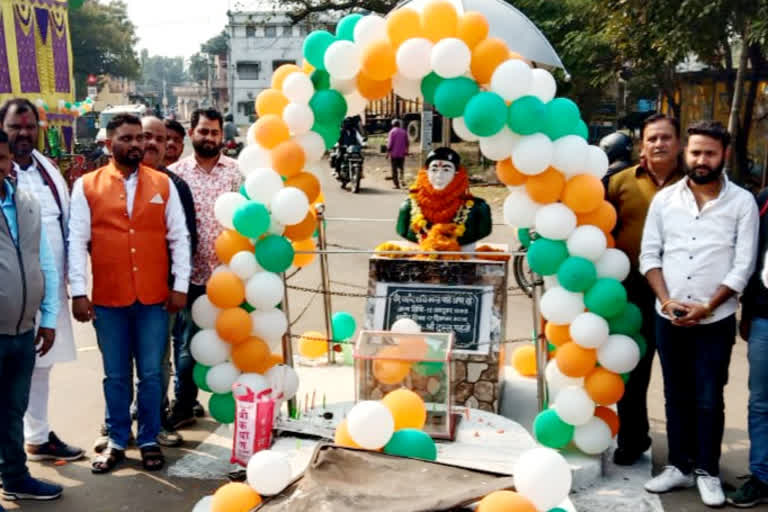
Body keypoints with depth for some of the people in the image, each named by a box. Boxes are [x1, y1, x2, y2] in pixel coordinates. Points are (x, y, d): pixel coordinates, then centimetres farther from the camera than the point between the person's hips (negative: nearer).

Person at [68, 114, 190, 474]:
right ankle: (117, 441, 26)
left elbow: (179, 238, 3)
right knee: (115, 375, 11)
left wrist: (180, 286, -2)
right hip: (108, 299, 0)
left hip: (154, 298, 1)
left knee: (151, 374, 8)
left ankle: (149, 441, 23)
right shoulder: (87, 186, 0)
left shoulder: (163, 184, 3)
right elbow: (77, 242, -2)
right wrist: (78, 292, -7)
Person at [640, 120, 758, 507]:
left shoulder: (742, 202, -3)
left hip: (715, 322, -2)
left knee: (708, 400, 4)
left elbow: (743, 265, -6)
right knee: (676, 396, 13)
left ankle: (707, 471, 21)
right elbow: (649, 255, 3)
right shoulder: (664, 199, 3)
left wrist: (706, 307, -13)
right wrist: (666, 300, -9)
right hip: (667, 319, 3)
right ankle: (680, 466, 26)